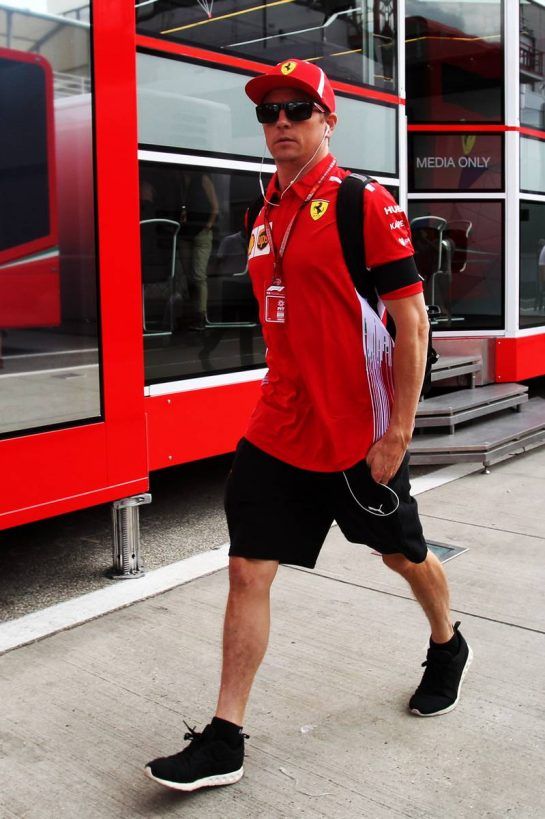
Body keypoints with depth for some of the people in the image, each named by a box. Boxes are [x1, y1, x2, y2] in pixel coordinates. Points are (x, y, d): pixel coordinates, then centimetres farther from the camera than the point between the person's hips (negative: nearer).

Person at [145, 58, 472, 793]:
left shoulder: (366, 204, -10)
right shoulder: (266, 214, 10)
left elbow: (411, 323, -13)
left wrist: (399, 431, -17)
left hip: (360, 434, -5)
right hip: (278, 430, 5)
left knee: (404, 555, 16)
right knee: (248, 571, 0)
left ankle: (448, 650, 47)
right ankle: (224, 741, 10)